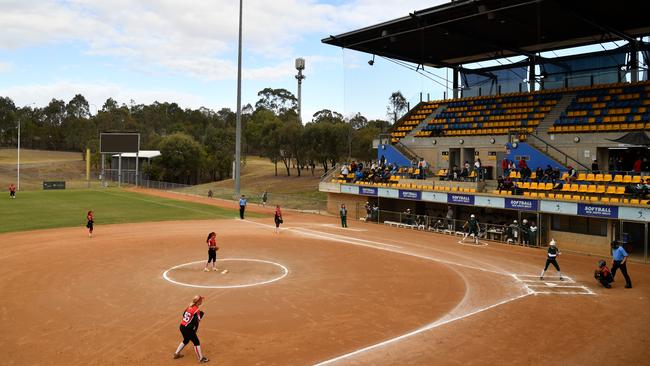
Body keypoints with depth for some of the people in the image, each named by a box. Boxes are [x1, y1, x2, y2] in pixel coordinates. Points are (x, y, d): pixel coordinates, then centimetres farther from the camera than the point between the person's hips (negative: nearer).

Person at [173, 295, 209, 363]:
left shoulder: (189, 307, 7)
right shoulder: (196, 310, -17)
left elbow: (182, 316, 15)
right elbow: (198, 321, -19)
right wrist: (201, 315, -4)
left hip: (182, 327, 8)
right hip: (188, 329, -8)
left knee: (186, 340, 31)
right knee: (196, 342, 4)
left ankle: (176, 353, 41)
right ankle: (201, 358, 11)